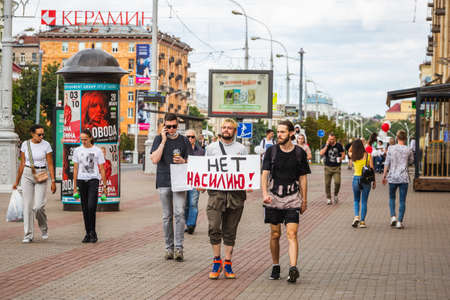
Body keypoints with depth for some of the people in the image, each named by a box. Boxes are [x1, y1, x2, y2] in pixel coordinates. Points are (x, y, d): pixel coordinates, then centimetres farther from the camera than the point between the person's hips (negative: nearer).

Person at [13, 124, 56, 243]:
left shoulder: (46, 145, -5)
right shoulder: (25, 144, 1)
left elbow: (50, 164, -3)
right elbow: (22, 164, 8)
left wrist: (53, 181, -8)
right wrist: (17, 181, 10)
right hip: (27, 175, 2)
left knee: (38, 206, -12)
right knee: (28, 206, -2)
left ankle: (43, 227, 18)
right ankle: (28, 235, 4)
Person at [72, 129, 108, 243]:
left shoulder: (97, 151, 1)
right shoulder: (77, 150, 8)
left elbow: (101, 169, 3)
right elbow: (75, 169, 10)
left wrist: (104, 185, -1)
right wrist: (75, 186, 8)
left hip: (93, 180, -3)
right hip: (81, 181, 3)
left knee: (91, 207, -15)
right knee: (85, 209, 4)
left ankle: (92, 232, -6)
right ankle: (88, 233, 11)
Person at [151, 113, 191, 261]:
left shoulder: (183, 140, 8)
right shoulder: (159, 139, 4)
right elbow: (155, 159, -10)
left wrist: (183, 161, -8)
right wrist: (164, 140, -10)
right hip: (164, 182, 0)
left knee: (179, 214, -11)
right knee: (167, 216, 6)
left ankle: (178, 248, -10)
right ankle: (169, 248, 13)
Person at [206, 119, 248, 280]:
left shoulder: (241, 149, 11)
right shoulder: (211, 147, 12)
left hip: (236, 193, 1)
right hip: (216, 192, 0)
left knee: (230, 231, 5)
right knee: (214, 228, -13)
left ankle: (227, 264, 12)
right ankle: (216, 261, 1)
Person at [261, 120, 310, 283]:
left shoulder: (300, 153, 2)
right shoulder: (271, 151, 2)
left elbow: (303, 178, 9)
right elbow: (265, 174, -3)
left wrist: (304, 200, 9)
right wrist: (264, 194, -18)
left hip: (292, 198, -1)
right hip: (274, 198, 1)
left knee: (292, 233, -12)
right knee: (275, 234, 7)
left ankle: (293, 268, -21)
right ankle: (275, 267, 21)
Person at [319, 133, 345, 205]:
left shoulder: (339, 145, 4)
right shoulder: (325, 146, 2)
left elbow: (343, 154, 12)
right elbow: (321, 153, -14)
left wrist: (341, 158, -10)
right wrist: (327, 145, -15)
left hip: (337, 167, -1)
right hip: (328, 167, 1)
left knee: (337, 182, -14)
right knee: (327, 183, 0)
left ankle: (336, 195, 12)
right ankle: (328, 198, 13)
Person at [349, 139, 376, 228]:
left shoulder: (353, 156, -3)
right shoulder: (368, 155, -7)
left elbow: (349, 151, 22)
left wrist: (354, 143, 11)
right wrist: (374, 181, 2)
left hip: (356, 179, 1)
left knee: (356, 200, 16)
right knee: (364, 201, 7)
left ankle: (356, 217, -6)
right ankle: (362, 221, 5)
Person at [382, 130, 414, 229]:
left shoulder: (391, 148, -4)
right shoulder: (408, 150, -3)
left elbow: (387, 163, -2)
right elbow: (411, 161, 13)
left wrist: (384, 176, 7)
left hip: (392, 177, 1)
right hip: (404, 178, -1)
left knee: (392, 197, 19)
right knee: (402, 200, 4)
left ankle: (393, 216, 4)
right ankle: (399, 221, -1)